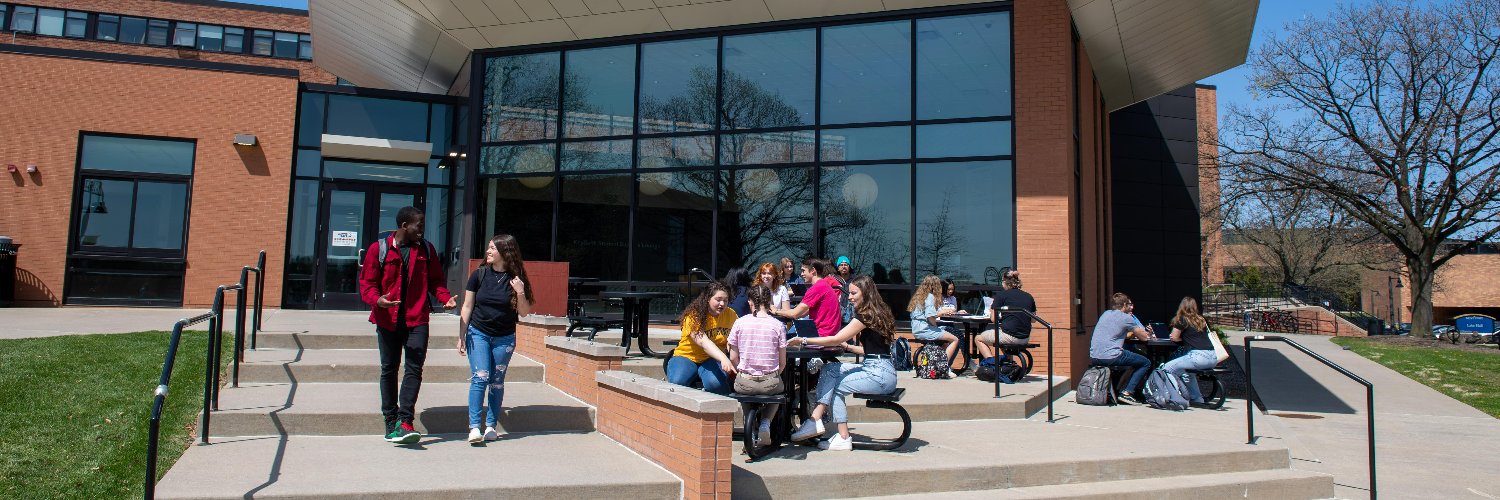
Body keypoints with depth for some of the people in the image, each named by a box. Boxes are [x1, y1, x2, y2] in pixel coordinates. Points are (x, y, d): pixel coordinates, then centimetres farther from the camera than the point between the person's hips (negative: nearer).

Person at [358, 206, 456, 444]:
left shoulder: (426, 250, 7)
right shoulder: (379, 249, 0)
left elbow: (435, 280, 11)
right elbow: (366, 283, -1)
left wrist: (445, 298, -9)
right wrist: (377, 300, -21)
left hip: (417, 319, 1)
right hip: (388, 320, 0)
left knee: (414, 368, -11)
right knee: (389, 369, 9)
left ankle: (404, 421, -13)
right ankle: (391, 423, 18)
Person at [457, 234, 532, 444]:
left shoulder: (516, 279, -3)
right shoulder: (479, 275, -2)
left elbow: (524, 313, -1)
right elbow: (467, 307, 3)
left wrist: (520, 293, -18)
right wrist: (461, 336, 0)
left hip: (504, 338, 1)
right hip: (478, 334, -1)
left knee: (497, 382, 7)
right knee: (480, 378, -11)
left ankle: (491, 426, 17)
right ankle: (474, 427, -10)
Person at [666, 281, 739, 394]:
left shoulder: (730, 314, -1)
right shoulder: (694, 316, -16)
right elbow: (703, 342, -32)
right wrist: (723, 358, -48)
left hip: (713, 359, 2)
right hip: (687, 357, -2)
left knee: (716, 383, -33)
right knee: (677, 383, -33)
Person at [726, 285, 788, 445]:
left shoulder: (740, 323, -4)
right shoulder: (778, 325, -5)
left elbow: (733, 357, 0)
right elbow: (782, 362, -1)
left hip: (745, 383, 0)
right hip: (770, 382, 0)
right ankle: (765, 423, 12)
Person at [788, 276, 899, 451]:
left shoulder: (867, 315, -12)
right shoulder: (876, 313, 17)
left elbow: (836, 339, -13)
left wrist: (804, 340, -9)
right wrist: (846, 346, 13)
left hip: (880, 374, -9)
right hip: (875, 368, 9)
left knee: (835, 386, 0)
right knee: (830, 370, 2)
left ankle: (844, 439, 5)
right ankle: (816, 420, -8)